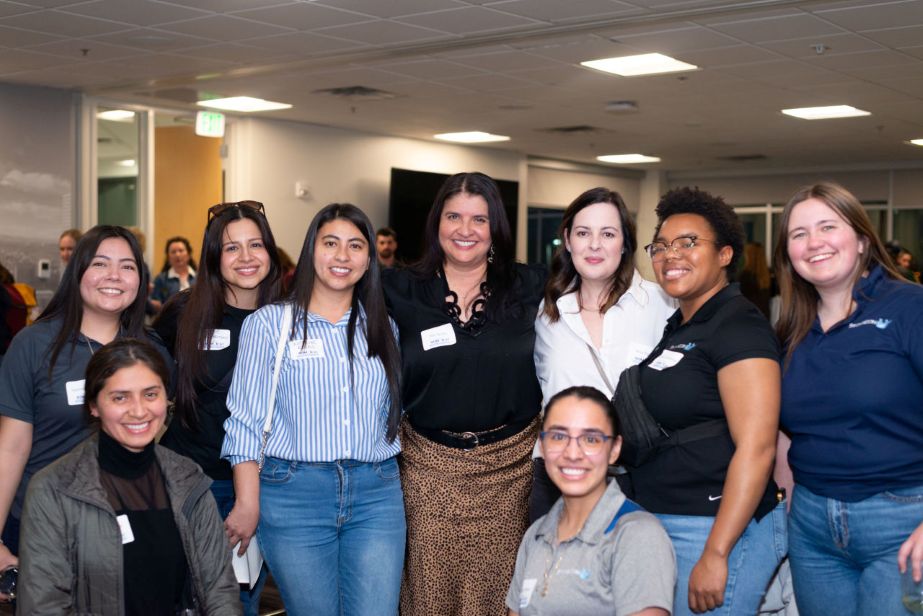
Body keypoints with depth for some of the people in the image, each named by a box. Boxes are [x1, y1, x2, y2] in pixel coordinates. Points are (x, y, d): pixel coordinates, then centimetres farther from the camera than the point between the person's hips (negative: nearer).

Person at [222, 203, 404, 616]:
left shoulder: (381, 327, 13)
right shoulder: (270, 323, 1)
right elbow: (246, 421, -1)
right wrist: (248, 504, -6)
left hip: (376, 494, 3)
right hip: (295, 492, -2)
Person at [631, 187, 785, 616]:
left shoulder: (739, 327, -14)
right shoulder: (677, 327, 13)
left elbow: (756, 448, -21)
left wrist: (715, 555, -23)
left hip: (718, 527, -9)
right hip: (661, 525, 9)